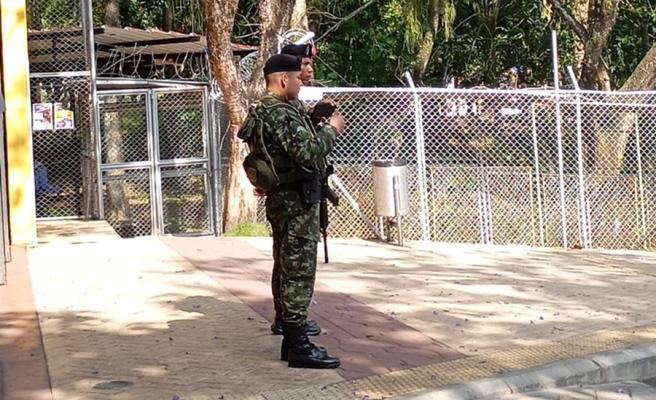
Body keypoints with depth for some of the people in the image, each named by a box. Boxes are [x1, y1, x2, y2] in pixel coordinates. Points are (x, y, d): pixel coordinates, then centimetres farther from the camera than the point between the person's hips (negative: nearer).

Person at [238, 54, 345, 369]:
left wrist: (317, 123, 12)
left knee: (286, 271, 13)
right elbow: (307, 151, -28)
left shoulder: (262, 111, 14)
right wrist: (331, 129, -13)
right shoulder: (282, 112, -19)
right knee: (299, 272, -7)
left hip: (279, 199, 10)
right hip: (297, 201, -10)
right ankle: (299, 347, -3)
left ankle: (290, 340, 20)